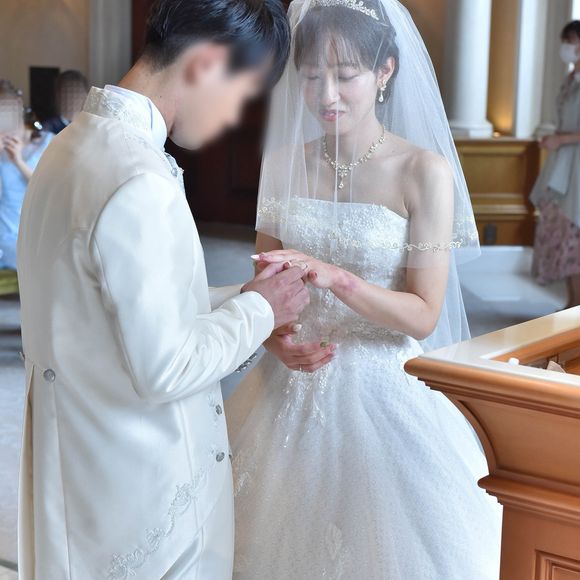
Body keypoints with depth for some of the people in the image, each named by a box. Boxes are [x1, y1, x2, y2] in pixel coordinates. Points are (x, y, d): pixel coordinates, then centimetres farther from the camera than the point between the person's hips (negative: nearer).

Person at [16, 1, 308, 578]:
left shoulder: (77, 143, 5)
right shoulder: (139, 181, -25)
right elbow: (164, 368, -24)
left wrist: (238, 299, 7)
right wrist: (258, 311, -10)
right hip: (142, 491, -9)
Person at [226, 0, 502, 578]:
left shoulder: (425, 172, -12)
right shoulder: (285, 162, 1)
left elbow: (424, 315, -13)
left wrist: (335, 278, -27)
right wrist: (275, 335, -10)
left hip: (382, 392, -4)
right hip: (292, 382, 4)